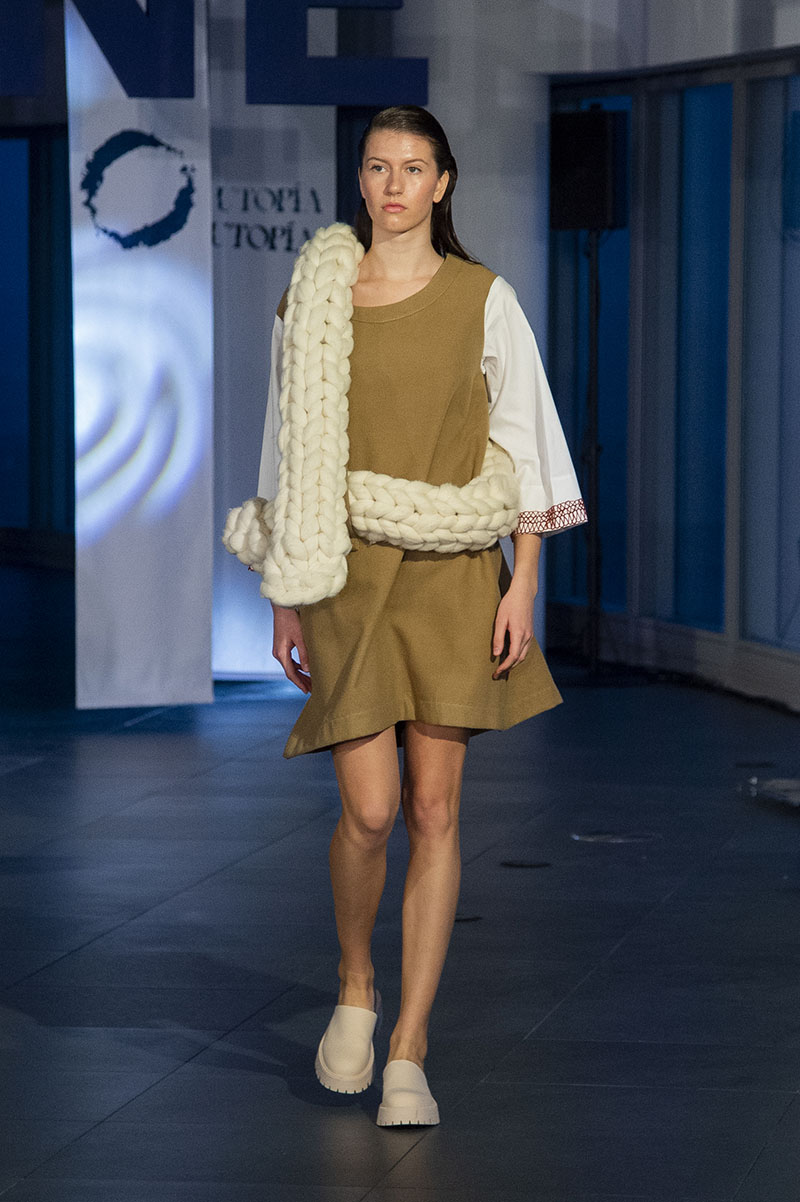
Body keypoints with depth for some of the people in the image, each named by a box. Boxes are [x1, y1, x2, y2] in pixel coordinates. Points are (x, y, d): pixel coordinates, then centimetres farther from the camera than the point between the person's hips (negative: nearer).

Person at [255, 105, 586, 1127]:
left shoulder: (483, 301, 1)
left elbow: (526, 444, 2)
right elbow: (290, 458, 9)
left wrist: (523, 585, -6)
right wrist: (284, 600, 7)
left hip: (453, 576, 0)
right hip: (347, 575, 0)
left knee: (434, 811, -2)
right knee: (369, 809, -9)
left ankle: (408, 1053, 5)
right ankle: (355, 986, 21)